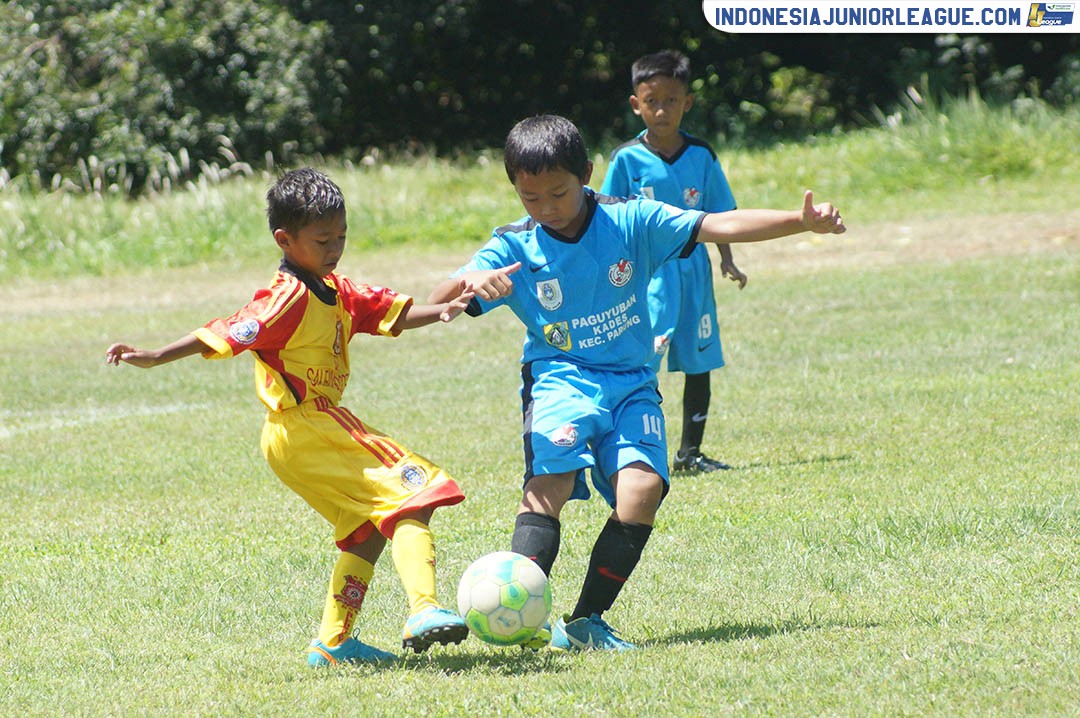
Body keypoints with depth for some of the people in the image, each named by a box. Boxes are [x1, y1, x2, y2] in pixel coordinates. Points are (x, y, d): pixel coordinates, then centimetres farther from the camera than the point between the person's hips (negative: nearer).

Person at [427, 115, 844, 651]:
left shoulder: (632, 223, 0)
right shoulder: (513, 248, -1)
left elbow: (720, 225, -4)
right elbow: (436, 304, -9)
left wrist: (802, 221, -15)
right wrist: (470, 282, -34)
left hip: (632, 382, 1)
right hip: (560, 380, -1)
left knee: (642, 489, -21)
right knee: (548, 482, -28)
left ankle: (585, 621, -10)